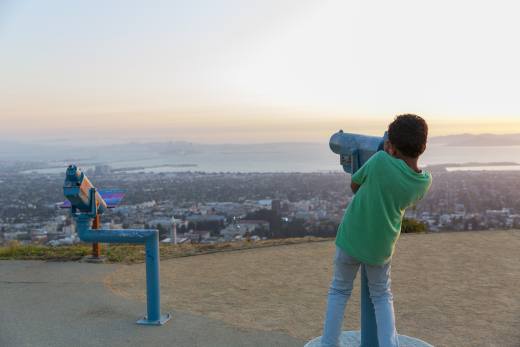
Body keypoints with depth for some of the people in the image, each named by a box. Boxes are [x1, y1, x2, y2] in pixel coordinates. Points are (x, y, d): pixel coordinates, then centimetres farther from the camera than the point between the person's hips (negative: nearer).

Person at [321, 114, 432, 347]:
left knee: (340, 290, 18)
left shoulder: (380, 160, -22)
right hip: (381, 248, 2)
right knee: (382, 296, 22)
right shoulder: (425, 182, -11)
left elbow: (354, 185, -5)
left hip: (349, 239, -2)